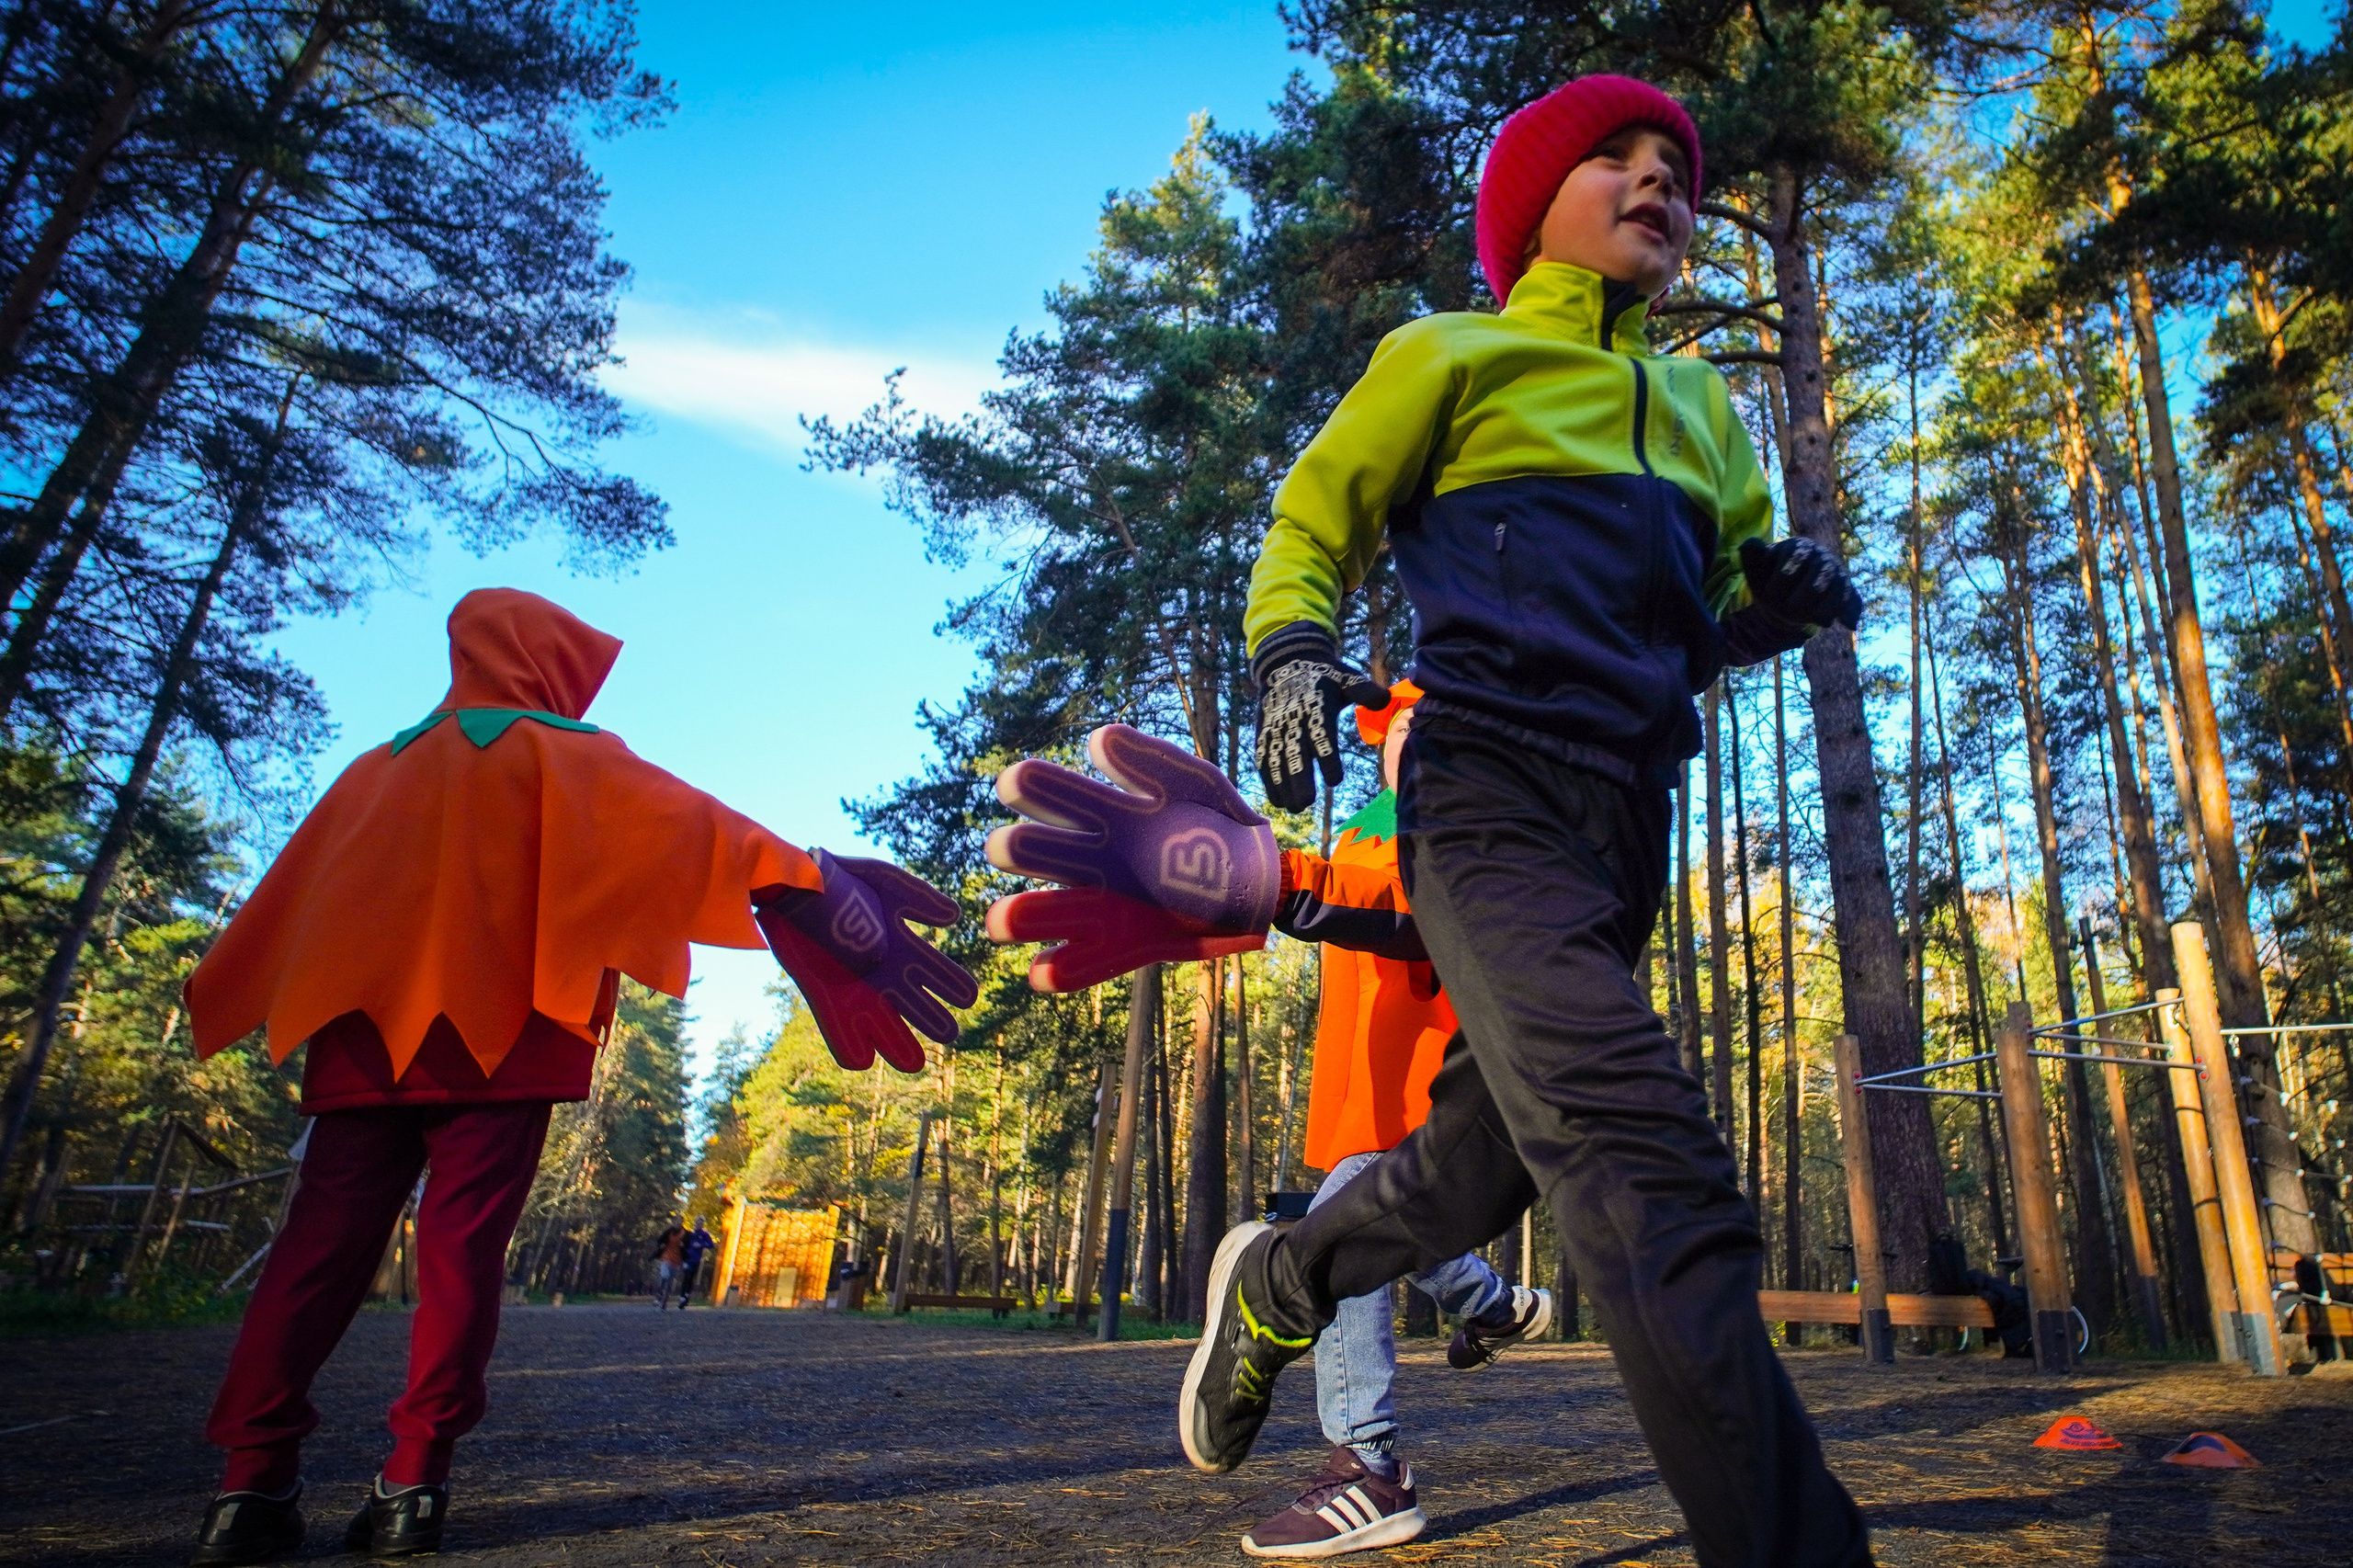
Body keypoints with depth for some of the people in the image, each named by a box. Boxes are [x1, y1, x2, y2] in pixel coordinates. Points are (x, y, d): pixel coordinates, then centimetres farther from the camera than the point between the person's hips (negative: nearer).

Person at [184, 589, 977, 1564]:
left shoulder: (382, 766, 21)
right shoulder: (565, 757, 3)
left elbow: (290, 892, 27)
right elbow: (682, 821, -12)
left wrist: (214, 999, 37)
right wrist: (801, 877, -20)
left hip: (364, 1029, 5)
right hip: (497, 1037, -5)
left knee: (321, 1245, 4)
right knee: (462, 1250, -3)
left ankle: (254, 1481, -1)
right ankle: (413, 1481, -5)